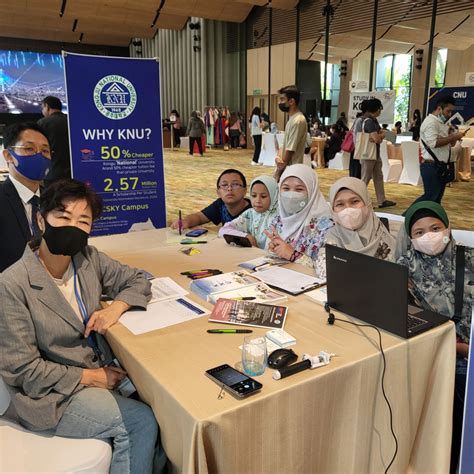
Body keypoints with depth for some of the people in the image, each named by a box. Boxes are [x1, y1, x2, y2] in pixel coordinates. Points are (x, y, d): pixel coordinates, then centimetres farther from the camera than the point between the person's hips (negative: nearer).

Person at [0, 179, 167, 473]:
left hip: (101, 369, 5)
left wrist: (117, 306, -13)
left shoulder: (89, 259, -5)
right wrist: (89, 377, -16)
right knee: (142, 421, -19)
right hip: (50, 395, -5)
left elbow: (137, 280, 8)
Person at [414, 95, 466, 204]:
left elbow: (445, 142, 22)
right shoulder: (430, 122, -12)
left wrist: (454, 138, 2)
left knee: (437, 198, 10)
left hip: (440, 166, 10)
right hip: (431, 167, -10)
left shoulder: (441, 123, 19)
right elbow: (434, 142, -25)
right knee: (431, 197, -9)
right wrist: (453, 137, -18)